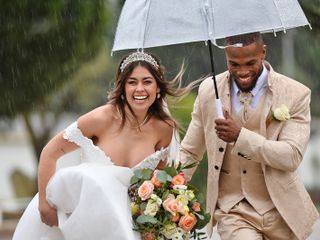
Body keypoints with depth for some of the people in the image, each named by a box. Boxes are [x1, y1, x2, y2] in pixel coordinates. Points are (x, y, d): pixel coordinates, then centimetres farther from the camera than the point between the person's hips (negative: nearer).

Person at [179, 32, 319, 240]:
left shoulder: (296, 94, -7)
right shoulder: (209, 90, 1)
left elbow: (293, 157, -15)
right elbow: (189, 153, 9)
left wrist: (241, 136, -24)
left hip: (280, 213, 0)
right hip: (232, 212, 0)